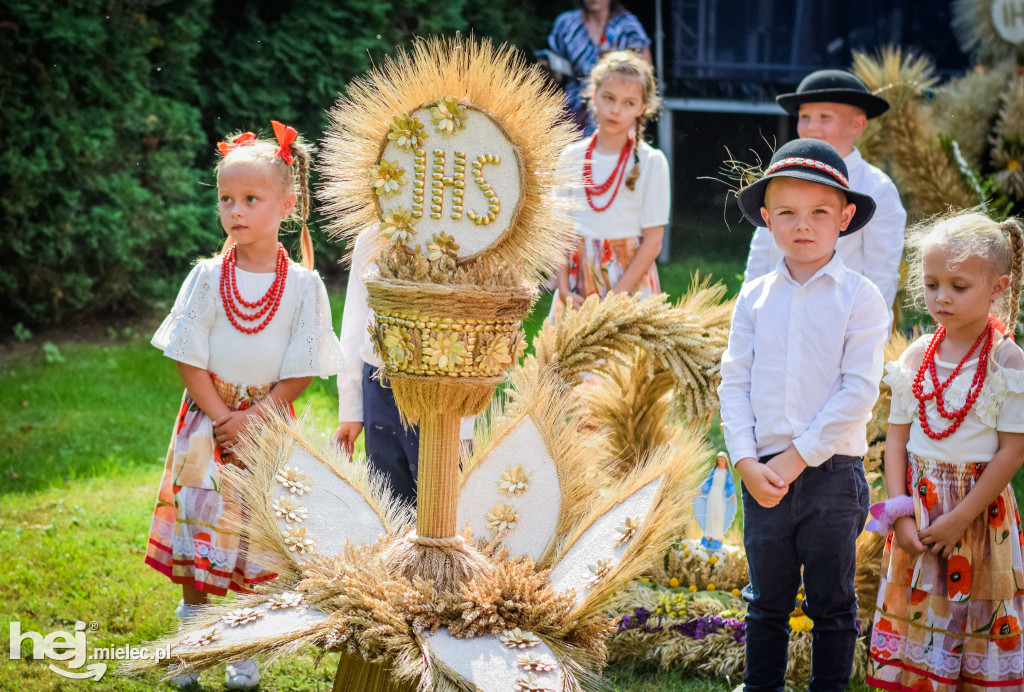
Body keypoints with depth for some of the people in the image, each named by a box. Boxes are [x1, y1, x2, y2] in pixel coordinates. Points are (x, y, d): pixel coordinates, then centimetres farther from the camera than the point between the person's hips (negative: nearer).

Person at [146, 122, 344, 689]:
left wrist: (253, 418, -13)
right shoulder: (208, 276, -5)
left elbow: (301, 370, -5)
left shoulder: (302, 284, -6)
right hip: (207, 415, 1)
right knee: (198, 528, 5)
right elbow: (188, 358, -3)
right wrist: (221, 417, -12)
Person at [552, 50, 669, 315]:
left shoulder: (650, 162, -4)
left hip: (629, 278, -3)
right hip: (578, 274, 3)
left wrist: (615, 297, -14)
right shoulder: (572, 157, 5)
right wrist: (564, 290, -7)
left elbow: (653, 241, -7)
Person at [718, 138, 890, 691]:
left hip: (831, 473, -3)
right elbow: (734, 383, 4)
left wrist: (796, 458, -14)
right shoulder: (755, 298, 5)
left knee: (831, 602, 8)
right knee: (766, 598, 15)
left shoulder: (860, 298, -6)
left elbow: (858, 391, -11)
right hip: (763, 474, 3)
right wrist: (747, 463, -8)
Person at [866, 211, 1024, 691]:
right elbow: (897, 436, 3)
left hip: (979, 508, -4)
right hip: (917, 503, 4)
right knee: (914, 615, 9)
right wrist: (900, 514, -6)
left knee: (977, 622, 4)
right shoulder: (916, 358, 1)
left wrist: (960, 518, -15)